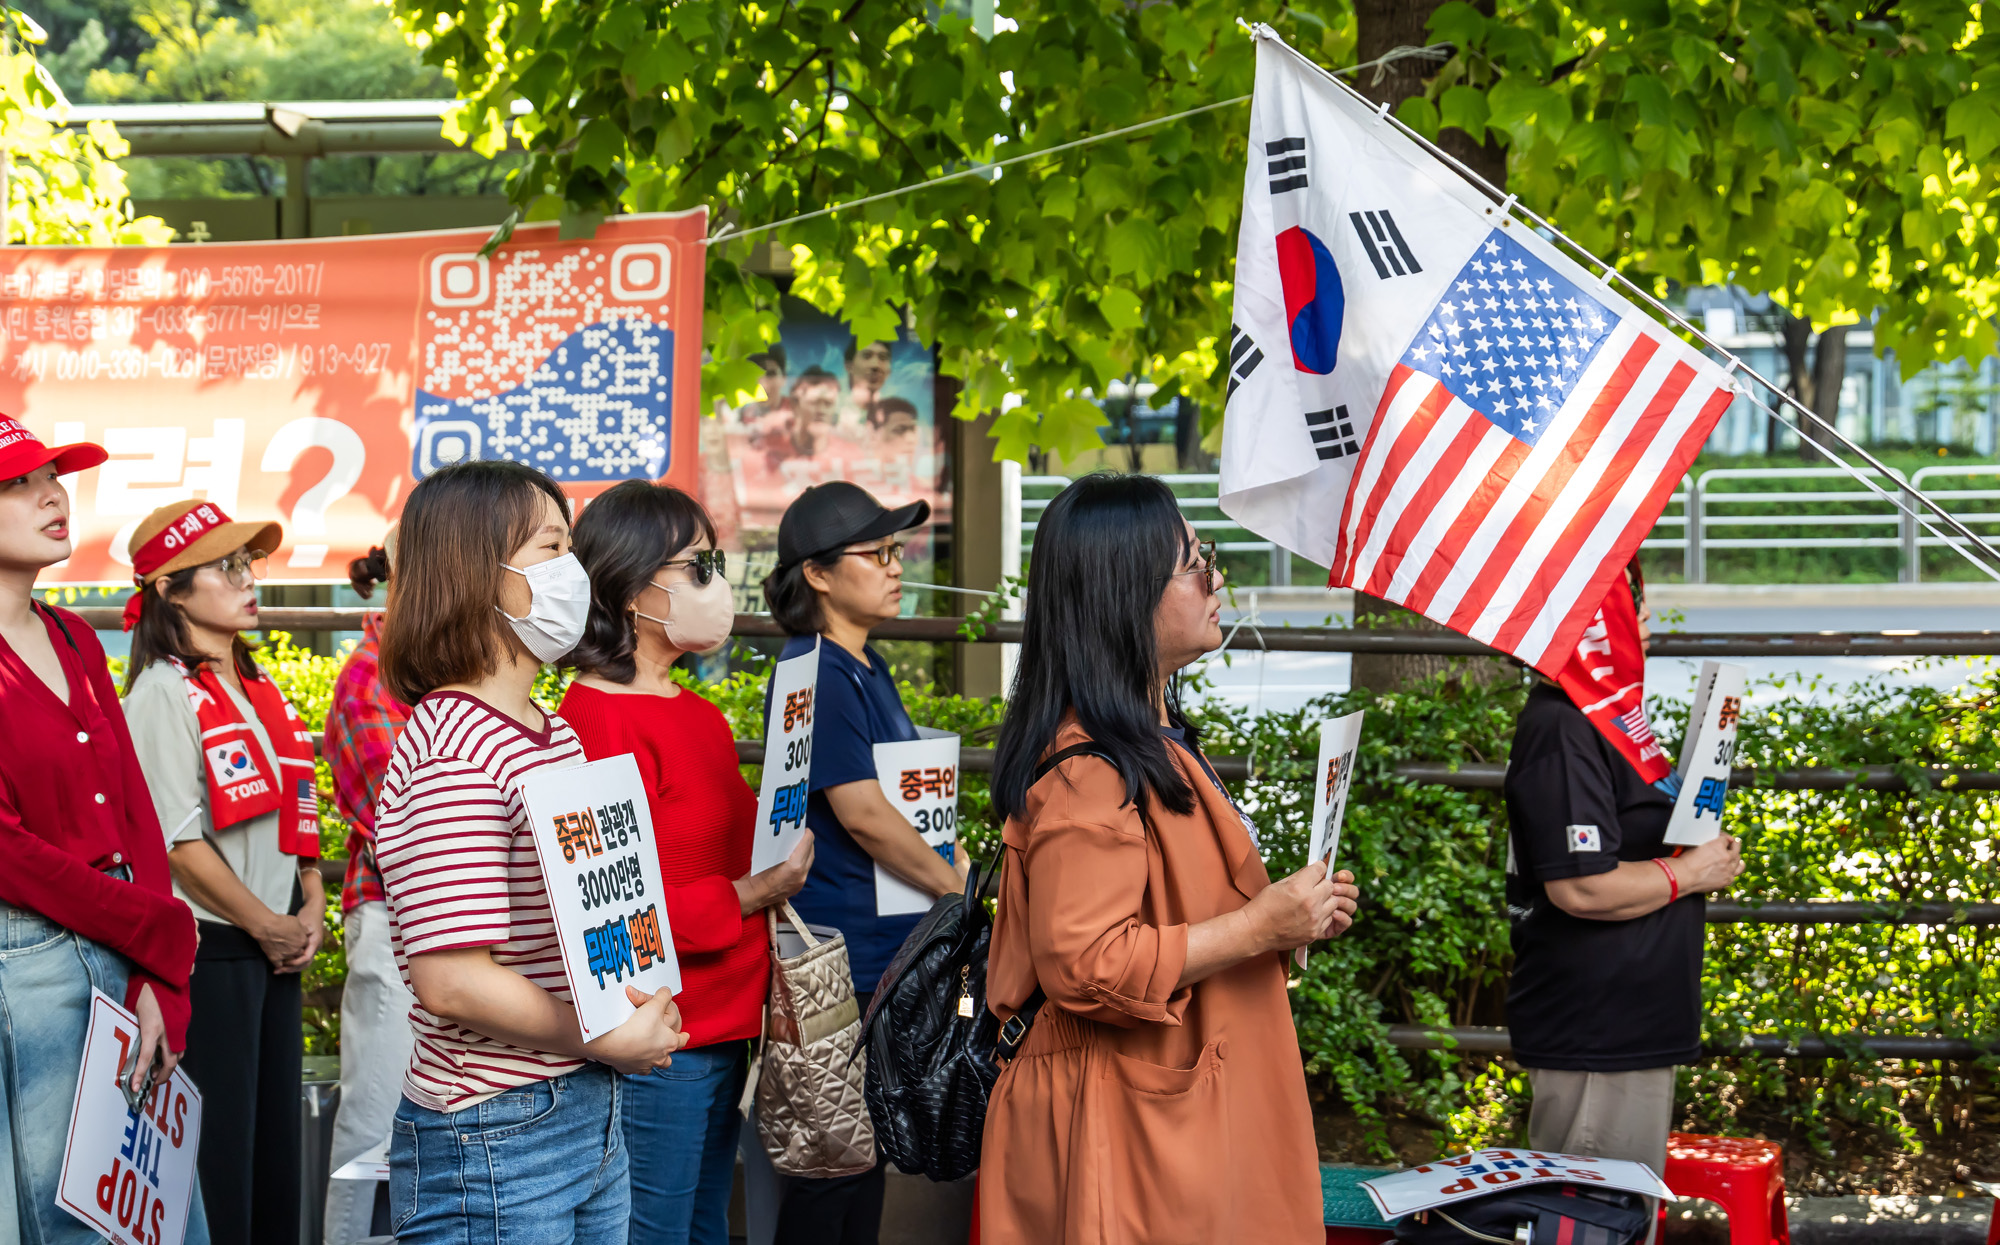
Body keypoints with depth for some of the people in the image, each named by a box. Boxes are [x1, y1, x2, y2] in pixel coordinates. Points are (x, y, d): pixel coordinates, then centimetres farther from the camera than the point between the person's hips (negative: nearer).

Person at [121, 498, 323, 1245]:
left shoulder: (260, 692, 14)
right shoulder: (163, 694, -11)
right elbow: (178, 840, -16)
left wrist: (310, 913, 3)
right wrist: (267, 927, -11)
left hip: (275, 947, 8)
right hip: (209, 950, -8)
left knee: (277, 1145, 11)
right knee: (217, 1155, -4)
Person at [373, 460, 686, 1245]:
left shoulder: (555, 733, 12)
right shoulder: (452, 753, -18)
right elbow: (452, 981, -23)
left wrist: (642, 1007, 2)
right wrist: (608, 1039, -13)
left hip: (590, 1114, 9)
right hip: (495, 1142, -9)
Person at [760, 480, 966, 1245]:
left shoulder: (868, 668, 13)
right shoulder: (817, 674, -16)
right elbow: (862, 814, -20)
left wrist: (947, 868, 11)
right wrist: (961, 890, -9)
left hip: (882, 950, 10)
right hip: (838, 959, -10)